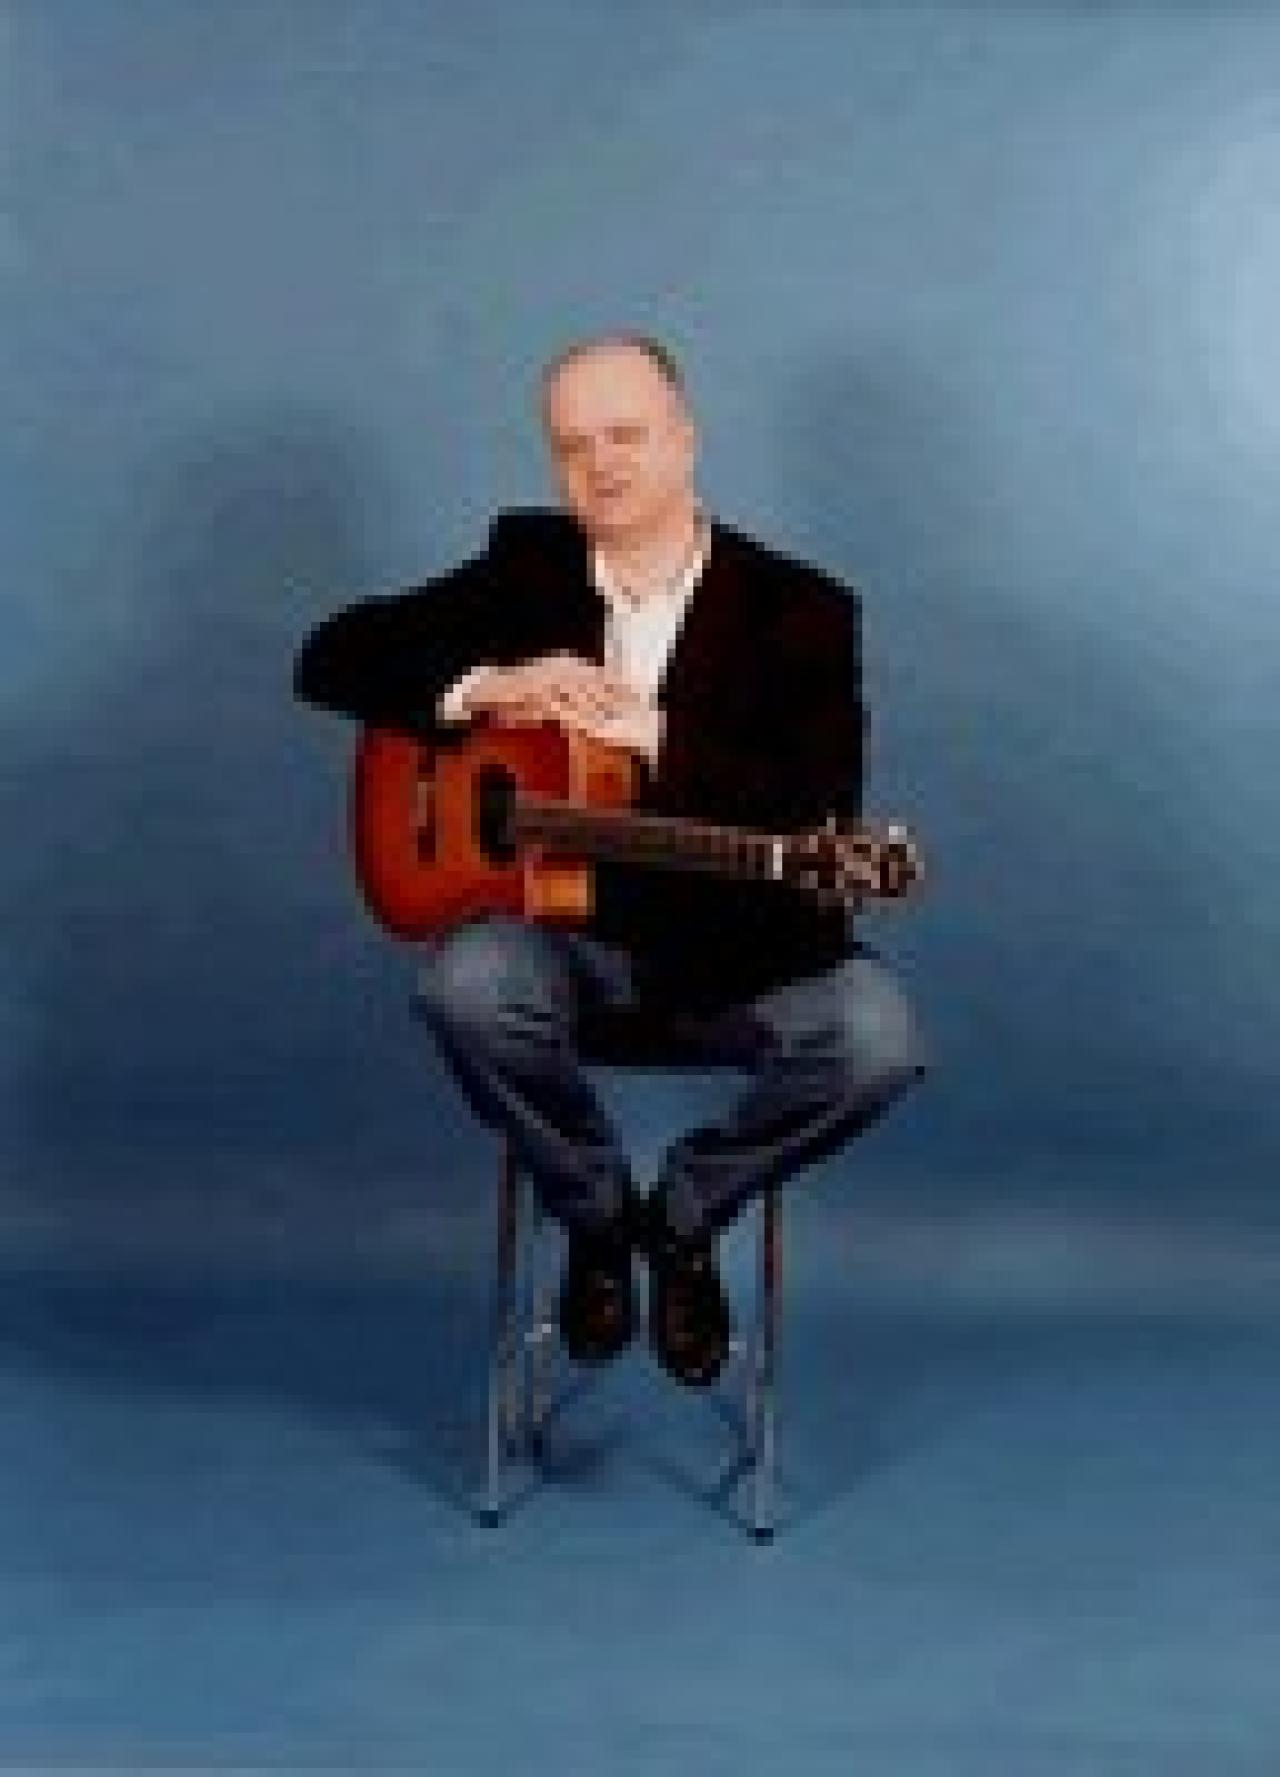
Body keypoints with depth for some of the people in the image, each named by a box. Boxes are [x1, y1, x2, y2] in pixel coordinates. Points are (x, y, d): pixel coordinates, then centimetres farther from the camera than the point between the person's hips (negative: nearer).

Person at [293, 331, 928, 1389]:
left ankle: (683, 1213, 1)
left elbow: (822, 819, -16)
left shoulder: (801, 611, -4)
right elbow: (333, 659, 1)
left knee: (879, 1038, -29)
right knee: (465, 984, -33)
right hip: (562, 930, 1)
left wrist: (653, 733, -26)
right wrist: (483, 689, -17)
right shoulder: (525, 567, 5)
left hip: (735, 953, -1)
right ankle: (598, 1214, -3)